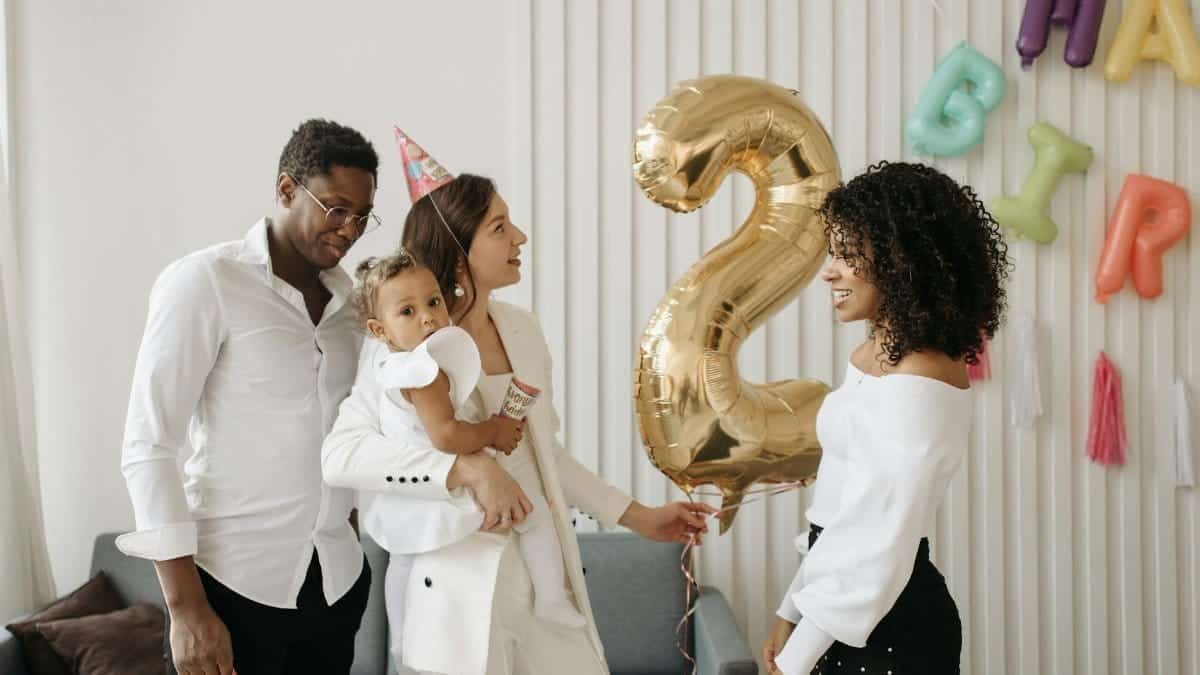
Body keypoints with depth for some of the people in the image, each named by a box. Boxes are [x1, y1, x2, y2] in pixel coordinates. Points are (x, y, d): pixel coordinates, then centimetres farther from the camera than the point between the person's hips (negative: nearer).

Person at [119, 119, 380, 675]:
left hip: (338, 582, 5)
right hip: (234, 581, -5)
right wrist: (185, 606, -15)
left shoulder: (352, 297, 8)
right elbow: (147, 446, -11)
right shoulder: (204, 281, -8)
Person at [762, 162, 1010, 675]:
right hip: (848, 614, 8)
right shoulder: (878, 354, 5)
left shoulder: (916, 387, -23)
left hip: (889, 623, -8)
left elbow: (878, 550, -24)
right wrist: (792, 612, 13)